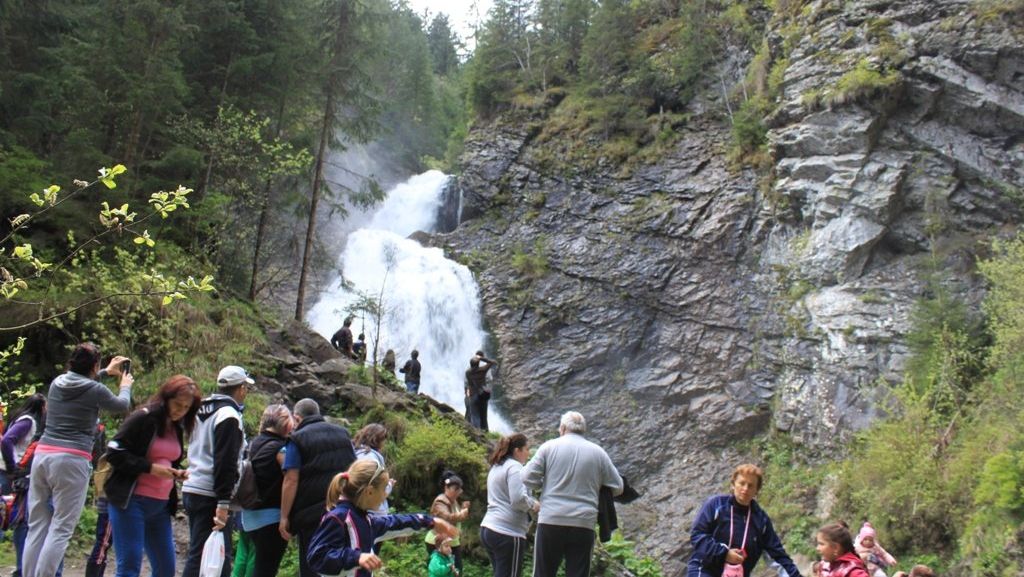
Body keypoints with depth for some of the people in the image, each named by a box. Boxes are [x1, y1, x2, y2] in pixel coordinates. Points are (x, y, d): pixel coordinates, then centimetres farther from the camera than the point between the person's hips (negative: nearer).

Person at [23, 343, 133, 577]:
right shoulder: (96, 390, -4)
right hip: (72, 461, -6)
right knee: (60, 529, -4)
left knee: (37, 526, 9)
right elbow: (122, 405, 17)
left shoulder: (57, 382, 12)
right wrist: (126, 386, 37)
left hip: (42, 454, 6)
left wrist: (106, 373, 47)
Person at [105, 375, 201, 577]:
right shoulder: (143, 419, -8)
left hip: (161, 505, 7)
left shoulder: (177, 428, 14)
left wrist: (177, 473, 5)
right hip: (131, 501, -7)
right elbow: (114, 453, -14)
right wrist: (150, 468, -19)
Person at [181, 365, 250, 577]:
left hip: (191, 490, 10)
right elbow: (226, 463, -18)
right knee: (201, 556, -8)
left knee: (198, 554, 13)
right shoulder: (229, 415, -12)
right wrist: (224, 502, -20)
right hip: (210, 496, -10)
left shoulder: (204, 411, 17)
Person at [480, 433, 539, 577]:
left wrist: (530, 504, 17)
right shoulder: (514, 467, -9)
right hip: (507, 533, -9)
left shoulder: (496, 467, 20)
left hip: (488, 528, 9)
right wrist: (533, 505, -3)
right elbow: (518, 499, -21)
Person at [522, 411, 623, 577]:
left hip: (551, 522, -1)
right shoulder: (598, 452, 7)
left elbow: (528, 479, 0)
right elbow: (617, 487, 11)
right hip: (583, 525, 1)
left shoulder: (549, 446, 3)